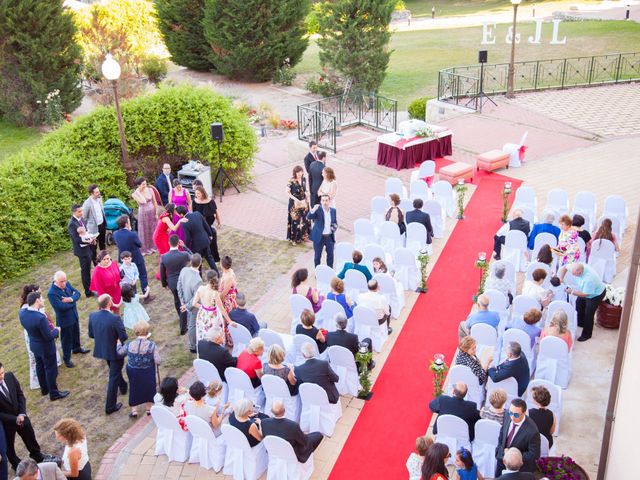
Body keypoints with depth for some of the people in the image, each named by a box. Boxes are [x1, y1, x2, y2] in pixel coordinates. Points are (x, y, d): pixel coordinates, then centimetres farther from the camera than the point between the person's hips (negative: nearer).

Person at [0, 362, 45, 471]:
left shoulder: (10, 376, -17)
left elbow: (20, 394, -5)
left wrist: (22, 414, -15)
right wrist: (14, 419, -21)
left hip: (20, 415, 4)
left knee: (30, 437, 24)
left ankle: (37, 455, 51)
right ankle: (17, 464, 46)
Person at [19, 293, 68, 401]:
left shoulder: (22, 312, -15)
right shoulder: (40, 318, -38)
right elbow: (49, 336, -27)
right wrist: (56, 330, -8)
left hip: (34, 345, 8)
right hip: (46, 347, -7)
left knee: (40, 366, 26)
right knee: (51, 369, 13)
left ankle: (44, 388, 46)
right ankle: (54, 393, 29)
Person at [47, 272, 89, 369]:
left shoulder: (67, 284, -9)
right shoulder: (52, 293, -31)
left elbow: (77, 293, -6)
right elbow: (62, 307, -34)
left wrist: (70, 299, -27)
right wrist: (73, 301, -19)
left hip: (74, 315, 7)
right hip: (64, 319, -7)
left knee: (76, 333, 29)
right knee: (66, 339, 12)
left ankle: (76, 348, 55)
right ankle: (66, 359, 33)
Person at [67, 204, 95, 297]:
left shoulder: (81, 219, 2)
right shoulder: (72, 224, -24)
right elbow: (76, 239, -26)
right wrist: (88, 241, -29)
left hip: (87, 248, 8)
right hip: (81, 249, -8)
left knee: (88, 270, 22)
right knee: (85, 271, 3)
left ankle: (90, 287, 39)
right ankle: (88, 292, 14)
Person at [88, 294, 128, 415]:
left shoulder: (92, 316, -12)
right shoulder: (115, 319, -30)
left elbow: (91, 335, 0)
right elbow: (124, 337, -24)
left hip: (101, 350, 6)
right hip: (115, 352, -6)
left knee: (115, 371, 31)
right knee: (113, 377, 8)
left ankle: (123, 387, 56)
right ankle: (110, 406, 15)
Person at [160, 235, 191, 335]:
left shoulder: (163, 257, -17)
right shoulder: (184, 255, -23)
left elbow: (162, 272, -4)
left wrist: (164, 284, 12)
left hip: (172, 283, 3)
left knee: (176, 300, 29)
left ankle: (182, 318, 53)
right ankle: (183, 328, 17)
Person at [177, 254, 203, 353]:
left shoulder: (184, 270, -18)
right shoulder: (197, 280, -38)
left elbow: (179, 286, -5)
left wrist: (182, 301, 6)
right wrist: (187, 306, -11)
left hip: (186, 302, 7)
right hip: (194, 305, -7)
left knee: (190, 323, 31)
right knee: (193, 326, 17)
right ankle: (192, 347, 39)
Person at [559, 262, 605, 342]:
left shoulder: (589, 278, -44)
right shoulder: (578, 267, -26)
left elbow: (585, 294, -32)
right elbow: (564, 268, -8)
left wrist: (572, 292, -26)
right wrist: (561, 279, -19)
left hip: (596, 294, -8)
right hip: (584, 290, 8)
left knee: (588, 314, -4)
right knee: (578, 304, 22)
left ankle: (587, 334, 15)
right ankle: (580, 323, 47)